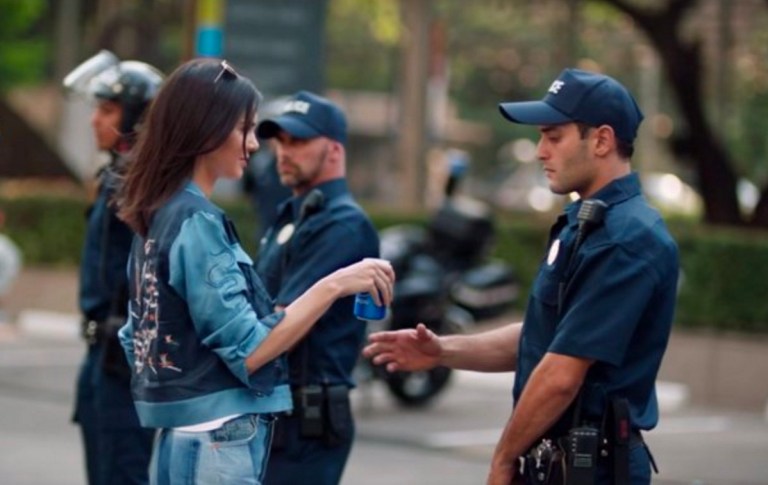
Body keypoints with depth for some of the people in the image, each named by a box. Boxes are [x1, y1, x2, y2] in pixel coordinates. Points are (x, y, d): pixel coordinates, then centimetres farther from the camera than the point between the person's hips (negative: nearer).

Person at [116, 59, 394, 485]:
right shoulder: (197, 222, -14)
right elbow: (248, 350, -18)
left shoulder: (160, 216, 13)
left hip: (178, 440, 10)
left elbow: (137, 339, 19)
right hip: (216, 446, -10)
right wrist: (334, 286, -17)